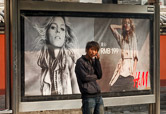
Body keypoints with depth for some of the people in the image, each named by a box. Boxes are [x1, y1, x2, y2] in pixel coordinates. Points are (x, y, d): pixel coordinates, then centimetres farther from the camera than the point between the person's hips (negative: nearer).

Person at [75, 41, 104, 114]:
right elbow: (85, 77, -13)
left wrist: (97, 60, 0)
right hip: (88, 97, -7)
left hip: (98, 95, 7)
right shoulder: (80, 61, -5)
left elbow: (100, 76, 6)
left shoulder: (93, 61, 15)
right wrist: (95, 76, 4)